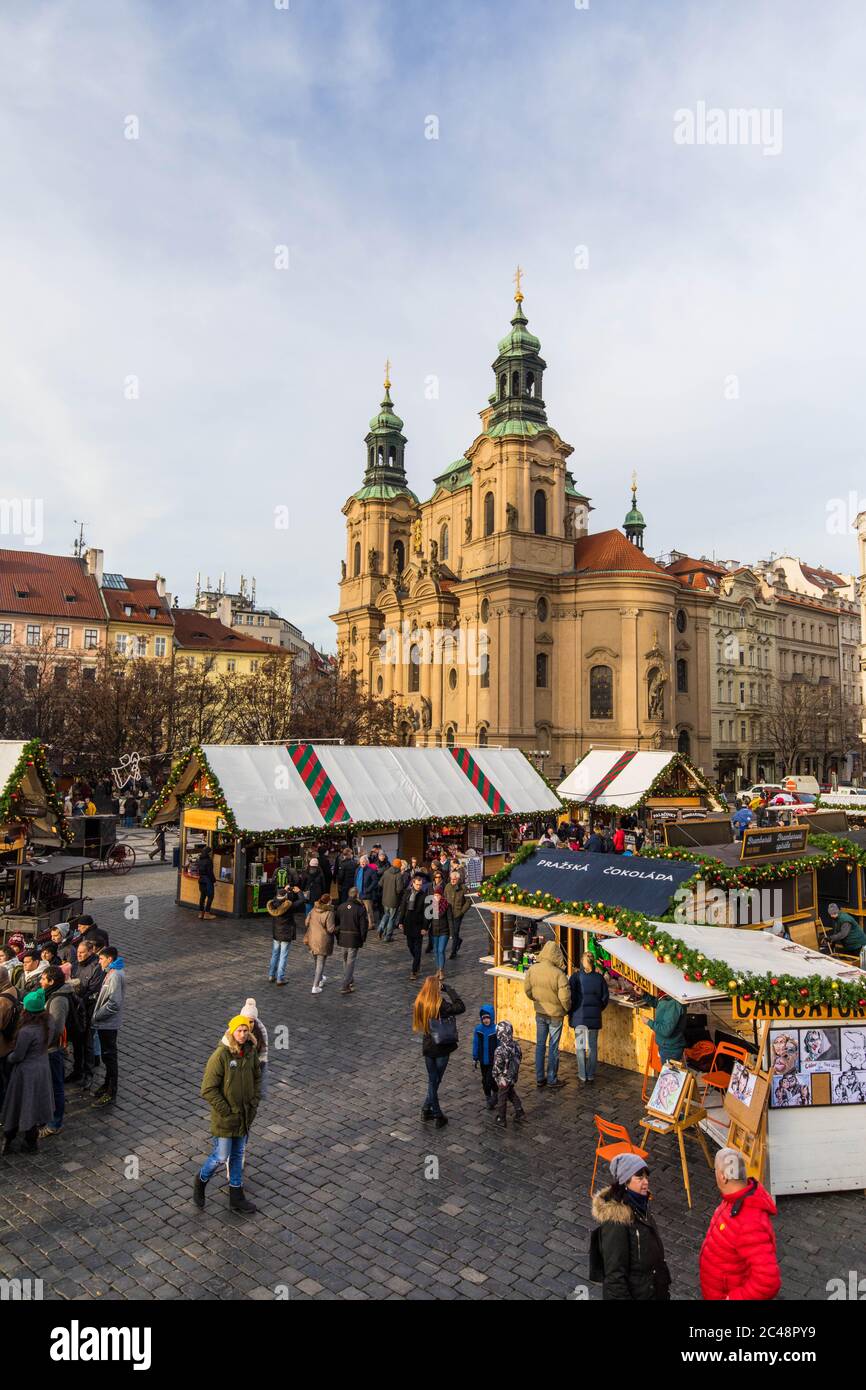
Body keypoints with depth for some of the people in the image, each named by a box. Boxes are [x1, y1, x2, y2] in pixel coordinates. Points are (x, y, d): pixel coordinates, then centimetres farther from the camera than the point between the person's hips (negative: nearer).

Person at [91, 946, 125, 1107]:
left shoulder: (115, 976, -23)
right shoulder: (111, 972, 8)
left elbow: (114, 1003, -27)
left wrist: (96, 1016, -17)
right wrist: (97, 1015, 8)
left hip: (109, 1023, -9)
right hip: (105, 1023, 9)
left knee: (109, 1056, 0)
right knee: (107, 1055, 21)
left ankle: (111, 1094, 10)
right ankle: (108, 1084, 36)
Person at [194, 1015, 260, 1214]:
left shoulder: (251, 1052, -4)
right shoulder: (220, 1055, -23)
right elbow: (208, 1089, -20)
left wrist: (254, 1103, 2)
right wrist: (226, 1110, -17)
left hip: (245, 1116, 6)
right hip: (225, 1117, -6)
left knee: (238, 1155, 17)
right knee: (220, 1156, 4)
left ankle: (236, 1197, 31)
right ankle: (201, 1180, 34)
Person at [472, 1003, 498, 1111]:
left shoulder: (496, 1029, -16)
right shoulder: (478, 1029, -7)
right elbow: (475, 1044, 3)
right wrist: (475, 1058, 7)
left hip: (494, 1060, -3)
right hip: (483, 1060, 4)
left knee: (490, 1080, -8)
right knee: (485, 1080, 14)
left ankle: (494, 1094, 21)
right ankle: (488, 1098, 34)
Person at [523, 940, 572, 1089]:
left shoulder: (532, 970, -12)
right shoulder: (559, 974, -26)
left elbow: (528, 990, 1)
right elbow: (565, 997, -23)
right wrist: (568, 1009, -2)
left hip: (540, 1013, 4)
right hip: (555, 1014, -4)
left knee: (540, 1045, 17)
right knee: (553, 1047, 11)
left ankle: (539, 1079, 25)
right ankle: (552, 1079, 22)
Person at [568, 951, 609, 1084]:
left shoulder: (575, 976, -11)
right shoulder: (599, 977, -4)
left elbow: (570, 995, -10)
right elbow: (605, 997, 3)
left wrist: (571, 1012, 6)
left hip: (579, 1016, -2)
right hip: (594, 1017, 2)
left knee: (580, 1046, 8)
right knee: (593, 1046, 10)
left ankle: (583, 1075, 10)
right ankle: (591, 1076, 14)